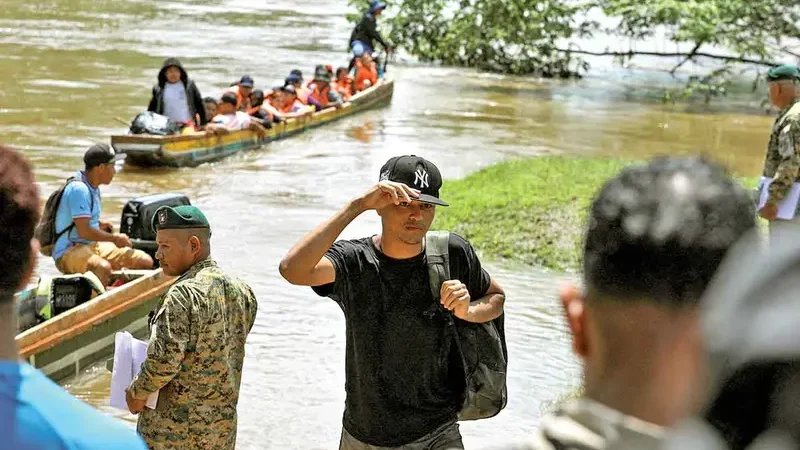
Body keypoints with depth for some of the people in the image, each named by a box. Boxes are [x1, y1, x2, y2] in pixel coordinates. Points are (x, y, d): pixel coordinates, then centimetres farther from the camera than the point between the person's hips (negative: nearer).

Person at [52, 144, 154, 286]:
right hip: (68, 252, -10)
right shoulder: (78, 189, -17)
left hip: (93, 246, 10)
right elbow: (84, 232, -22)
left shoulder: (92, 188, 14)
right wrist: (115, 238, -10)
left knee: (146, 262, -2)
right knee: (103, 268, -42)